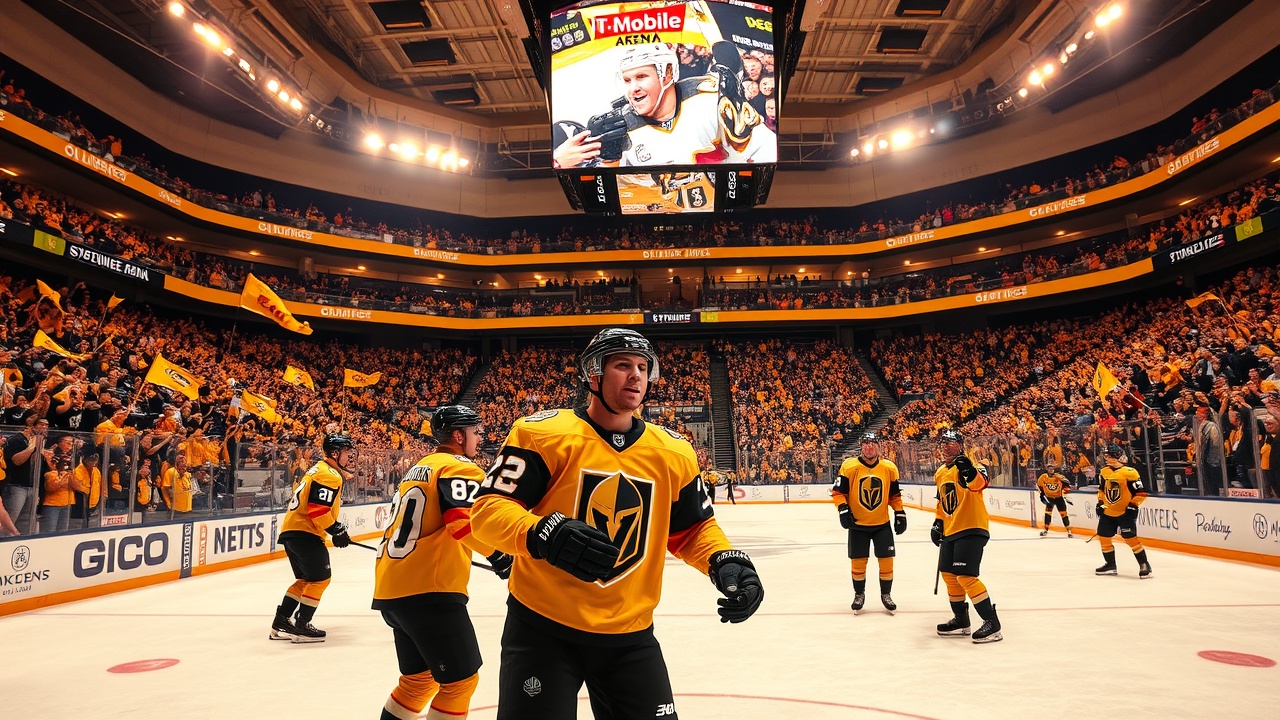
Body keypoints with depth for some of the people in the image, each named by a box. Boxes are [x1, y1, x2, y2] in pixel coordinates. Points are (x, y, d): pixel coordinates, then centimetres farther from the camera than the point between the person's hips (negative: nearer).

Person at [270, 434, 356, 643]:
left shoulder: (320, 469, 19)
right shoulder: (329, 475, -15)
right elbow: (318, 510, -23)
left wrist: (336, 528, 21)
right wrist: (337, 530, -15)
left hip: (291, 529, 11)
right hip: (304, 532, -11)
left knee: (306, 579, 18)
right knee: (320, 577, -5)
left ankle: (281, 623, 21)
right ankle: (300, 626, -2)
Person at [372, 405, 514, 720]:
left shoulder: (418, 469, 21)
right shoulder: (461, 467, -7)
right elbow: (464, 521, -21)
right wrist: (498, 555, -11)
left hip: (390, 591, 10)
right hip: (429, 592, -9)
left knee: (420, 678, 21)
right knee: (460, 681, 0)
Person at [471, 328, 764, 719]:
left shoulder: (673, 452, 3)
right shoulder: (543, 433, -11)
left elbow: (695, 528, 13)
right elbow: (487, 511, -14)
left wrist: (726, 562, -8)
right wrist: (544, 534, -33)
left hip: (630, 636, 4)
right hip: (542, 628, -3)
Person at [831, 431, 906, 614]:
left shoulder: (889, 468, -3)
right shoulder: (849, 467, -11)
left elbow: (895, 495, 8)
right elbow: (838, 492, -6)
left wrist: (900, 514, 3)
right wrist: (843, 509, -18)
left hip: (882, 524, 2)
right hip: (857, 524, -1)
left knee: (886, 560, 2)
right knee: (858, 562, 5)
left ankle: (886, 594, 23)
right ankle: (859, 594, 26)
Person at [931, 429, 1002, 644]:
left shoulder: (969, 465, -13)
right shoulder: (940, 473, 13)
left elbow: (979, 483, -36)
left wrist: (969, 472, -56)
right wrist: (938, 522, 18)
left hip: (971, 529, -9)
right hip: (950, 531, 9)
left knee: (965, 576, -15)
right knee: (949, 575, 14)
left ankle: (992, 624, -6)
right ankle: (961, 620, 29)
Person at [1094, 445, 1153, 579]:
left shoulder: (1129, 472, -16)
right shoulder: (1104, 471, 5)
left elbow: (1141, 492, -13)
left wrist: (1133, 505, -17)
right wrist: (1100, 502, 12)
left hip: (1125, 512, -7)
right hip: (1107, 512, 7)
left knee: (1130, 538, -13)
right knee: (1103, 537, 9)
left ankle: (1144, 565, 1)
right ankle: (1110, 564, 22)